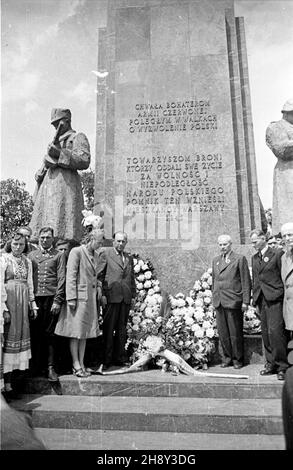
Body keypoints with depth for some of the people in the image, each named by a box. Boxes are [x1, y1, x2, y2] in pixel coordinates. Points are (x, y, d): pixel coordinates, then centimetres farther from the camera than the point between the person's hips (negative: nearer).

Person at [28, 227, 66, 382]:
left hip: (51, 298, -2)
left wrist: (57, 300, -8)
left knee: (49, 334, 1)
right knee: (35, 333, 5)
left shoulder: (59, 255, 7)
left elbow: (61, 279, 0)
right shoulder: (31, 255, 14)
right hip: (35, 298, 2)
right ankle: (36, 366, 18)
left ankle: (50, 367, 9)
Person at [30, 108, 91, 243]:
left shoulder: (78, 137, 6)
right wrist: (41, 172, 11)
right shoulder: (56, 140, 29)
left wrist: (60, 153, -15)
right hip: (49, 181, 8)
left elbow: (85, 161, -9)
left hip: (66, 182, -8)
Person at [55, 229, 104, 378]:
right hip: (79, 295, -7)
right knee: (76, 332, 1)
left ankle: (81, 363, 21)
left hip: (91, 297, 8)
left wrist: (98, 286, 7)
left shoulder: (95, 255, 13)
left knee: (85, 332, 12)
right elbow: (70, 276, -13)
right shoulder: (76, 252, -10)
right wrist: (71, 298, -16)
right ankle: (76, 364, 12)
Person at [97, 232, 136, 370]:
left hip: (126, 298, 5)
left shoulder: (129, 257, 18)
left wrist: (133, 295, 13)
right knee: (108, 329, 1)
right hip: (111, 296, -5)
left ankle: (119, 357, 21)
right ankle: (106, 359, 11)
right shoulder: (105, 253, 1)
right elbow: (99, 274, -2)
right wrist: (101, 294, -8)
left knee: (122, 329, 10)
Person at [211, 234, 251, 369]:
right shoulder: (215, 260, 16)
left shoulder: (240, 259, -1)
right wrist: (214, 298, 14)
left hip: (233, 302, -5)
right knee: (222, 333, 8)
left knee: (235, 333, 4)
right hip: (219, 302, 5)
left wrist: (245, 301, -8)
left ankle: (238, 359, 19)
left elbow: (246, 282, -4)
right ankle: (227, 358, 22)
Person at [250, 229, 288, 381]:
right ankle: (271, 364, 19)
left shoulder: (277, 254, -3)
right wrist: (254, 298, 15)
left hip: (275, 299, -6)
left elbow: (284, 277, -4)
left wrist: (285, 297, -8)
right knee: (265, 333, 9)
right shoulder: (254, 258, 17)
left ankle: (281, 366, 2)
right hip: (261, 299, 6)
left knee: (275, 331, -11)